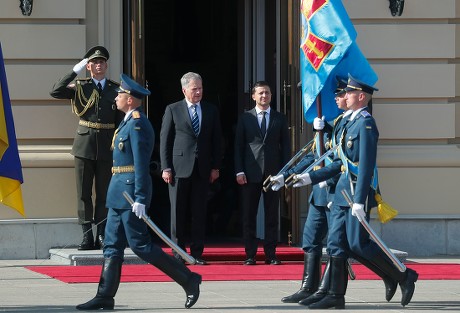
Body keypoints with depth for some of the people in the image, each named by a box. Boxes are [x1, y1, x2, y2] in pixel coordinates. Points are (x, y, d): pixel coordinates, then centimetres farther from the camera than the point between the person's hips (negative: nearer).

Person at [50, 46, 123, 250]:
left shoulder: (115, 90, 7)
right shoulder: (80, 87, 4)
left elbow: (121, 122, 8)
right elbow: (55, 92, -11)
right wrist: (75, 71, -12)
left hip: (107, 148, 1)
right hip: (84, 145, -1)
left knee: (104, 193, 4)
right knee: (84, 193, 0)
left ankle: (102, 236, 8)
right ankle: (87, 236, 2)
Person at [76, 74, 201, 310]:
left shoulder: (138, 125, -16)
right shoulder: (129, 122, 16)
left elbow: (141, 164, -21)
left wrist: (140, 199, -24)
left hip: (130, 193, -10)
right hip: (120, 193, 10)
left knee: (140, 245, -8)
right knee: (112, 245, 8)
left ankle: (188, 279, -2)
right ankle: (105, 297, 9)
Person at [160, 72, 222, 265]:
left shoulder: (211, 111, 11)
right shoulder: (173, 110, 3)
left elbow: (216, 141, 13)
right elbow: (164, 140, 2)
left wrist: (215, 167, 5)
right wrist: (166, 168, -5)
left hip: (202, 170, 2)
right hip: (179, 168, -2)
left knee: (199, 213, 3)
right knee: (178, 213, 0)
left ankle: (197, 253, 7)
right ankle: (178, 254, 5)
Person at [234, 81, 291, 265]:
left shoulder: (280, 119, 10)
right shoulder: (245, 118, 8)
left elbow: (285, 146, 9)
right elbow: (238, 146, 5)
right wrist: (239, 171, -4)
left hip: (273, 172, 1)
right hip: (251, 173, -1)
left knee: (272, 216, 3)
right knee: (249, 216, 0)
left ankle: (270, 254, 7)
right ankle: (250, 255, 4)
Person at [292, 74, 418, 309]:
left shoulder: (366, 123, -13)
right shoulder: (349, 121, 15)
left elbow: (366, 165, -20)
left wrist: (359, 201, -24)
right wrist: (311, 178, 18)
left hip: (358, 191, -9)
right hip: (343, 190, 9)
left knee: (357, 243, -8)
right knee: (336, 242, 5)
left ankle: (405, 276, 4)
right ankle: (336, 296, 7)